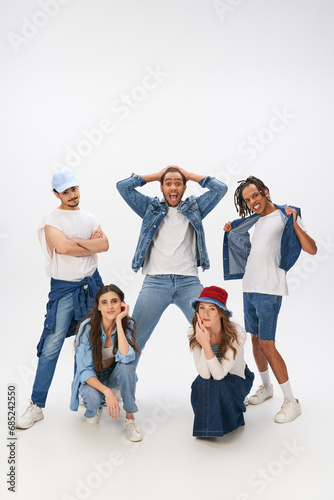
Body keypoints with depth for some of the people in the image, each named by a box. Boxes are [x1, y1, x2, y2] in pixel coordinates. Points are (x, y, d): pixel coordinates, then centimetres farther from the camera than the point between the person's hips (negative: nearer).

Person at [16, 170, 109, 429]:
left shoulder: (89, 218, 9)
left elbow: (104, 244, -5)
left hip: (92, 283, 5)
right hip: (64, 288, -5)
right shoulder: (52, 220, -5)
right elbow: (63, 247, -22)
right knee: (51, 346, -5)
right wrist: (90, 245, -9)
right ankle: (36, 406, 6)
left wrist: (76, 241, -14)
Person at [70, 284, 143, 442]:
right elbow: (84, 370, -23)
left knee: (126, 365, -32)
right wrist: (107, 391, -38)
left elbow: (125, 357, -34)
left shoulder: (127, 324, -17)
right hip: (91, 377, -2)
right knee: (93, 397, -35)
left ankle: (130, 418, -14)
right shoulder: (87, 327, -24)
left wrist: (119, 321, -36)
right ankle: (91, 410, 5)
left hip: (113, 374, 2)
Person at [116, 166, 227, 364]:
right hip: (155, 282, 0)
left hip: (189, 282, 1)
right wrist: (156, 175, 13)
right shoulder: (151, 208, 14)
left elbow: (221, 188, 9)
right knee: (134, 338, -2)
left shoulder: (194, 207, 16)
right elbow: (123, 186, 8)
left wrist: (189, 175, 14)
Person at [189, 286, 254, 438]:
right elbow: (205, 374, -27)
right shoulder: (194, 332, -21)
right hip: (210, 379, 3)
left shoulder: (237, 334, -29)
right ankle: (207, 423, 0)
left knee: (215, 385, -31)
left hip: (237, 378, -2)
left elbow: (219, 374, -33)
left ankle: (230, 421, 0)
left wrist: (206, 344, -44)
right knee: (201, 385, -29)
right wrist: (203, 343, -39)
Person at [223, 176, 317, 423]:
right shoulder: (258, 220, 15)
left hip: (269, 290, -7)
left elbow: (312, 249, -12)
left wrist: (294, 223, -21)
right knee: (255, 340, 14)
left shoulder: (286, 216, -5)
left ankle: (292, 401, 4)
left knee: (266, 344, -9)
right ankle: (266, 387, 32)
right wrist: (232, 232, 23)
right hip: (249, 288, 7)